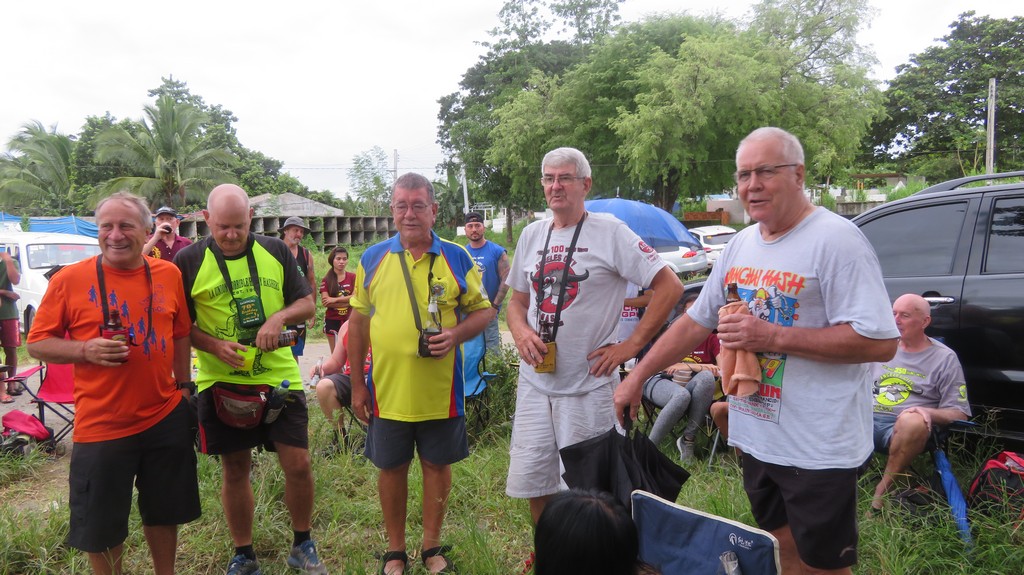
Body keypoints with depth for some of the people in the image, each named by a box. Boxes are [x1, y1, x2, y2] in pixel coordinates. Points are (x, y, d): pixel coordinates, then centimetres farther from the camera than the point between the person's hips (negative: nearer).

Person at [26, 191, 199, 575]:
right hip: (101, 425, -3)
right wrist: (85, 350, -20)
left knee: (163, 511, 20)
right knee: (101, 526, 12)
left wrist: (184, 384, 10)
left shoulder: (169, 275, 0)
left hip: (166, 417, 3)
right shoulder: (70, 280, -8)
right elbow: (37, 344, -4)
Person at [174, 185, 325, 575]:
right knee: (235, 471, 11)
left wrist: (280, 317, -15)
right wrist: (214, 346, -17)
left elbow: (307, 304, 5)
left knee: (298, 465, 1)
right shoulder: (188, 261, -4)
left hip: (279, 377, 1)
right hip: (221, 382, -1)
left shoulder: (275, 251, 2)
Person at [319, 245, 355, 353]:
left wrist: (335, 299, -14)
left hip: (348, 320, 0)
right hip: (332, 321, 0)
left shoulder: (352, 277, 3)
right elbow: (325, 302, -11)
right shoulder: (326, 280, 0)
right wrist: (348, 301, -14)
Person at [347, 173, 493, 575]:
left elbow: (483, 310, 5)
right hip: (387, 389, 1)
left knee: (437, 465, 12)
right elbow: (358, 321, 6)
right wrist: (357, 384, 5)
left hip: (440, 390, 0)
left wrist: (456, 334, -17)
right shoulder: (373, 258, 2)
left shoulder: (456, 258, -1)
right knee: (391, 468, 12)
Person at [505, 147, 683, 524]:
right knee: (532, 484, 13)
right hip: (535, 381, 6)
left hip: (588, 386, -5)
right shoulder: (532, 235, 11)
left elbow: (670, 287, -10)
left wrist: (631, 346, -13)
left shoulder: (610, 232, -7)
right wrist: (521, 332, -3)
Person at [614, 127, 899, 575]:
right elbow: (696, 321, 15)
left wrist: (774, 337, -23)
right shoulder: (741, 244, 9)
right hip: (755, 438, 7)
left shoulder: (835, 239, -15)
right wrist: (638, 377, 12)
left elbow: (881, 342, -20)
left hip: (818, 449, -7)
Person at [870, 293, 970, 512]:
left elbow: (959, 413, 4)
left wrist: (929, 413, -17)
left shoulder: (945, 358, 7)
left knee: (913, 421, -40)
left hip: (904, 428, -3)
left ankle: (883, 489, -23)